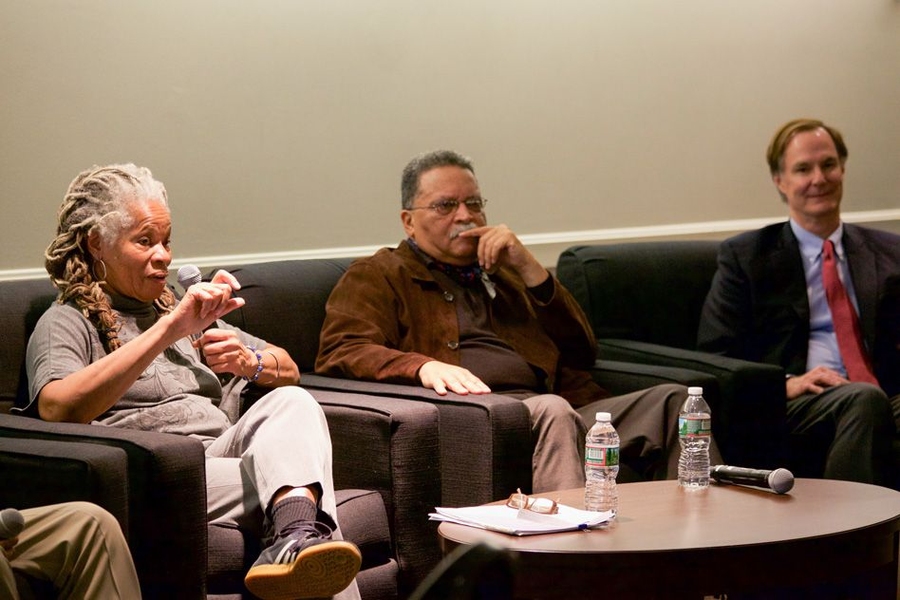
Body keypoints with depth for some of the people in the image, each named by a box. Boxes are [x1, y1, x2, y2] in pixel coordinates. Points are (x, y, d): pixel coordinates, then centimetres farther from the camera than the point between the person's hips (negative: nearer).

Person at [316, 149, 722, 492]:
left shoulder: (502, 275, 34)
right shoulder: (377, 276, 19)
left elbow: (580, 352, 22)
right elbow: (339, 353, -1)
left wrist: (528, 268, 12)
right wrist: (423, 367, -19)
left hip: (554, 412, 6)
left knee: (670, 401, -15)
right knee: (551, 411, -37)